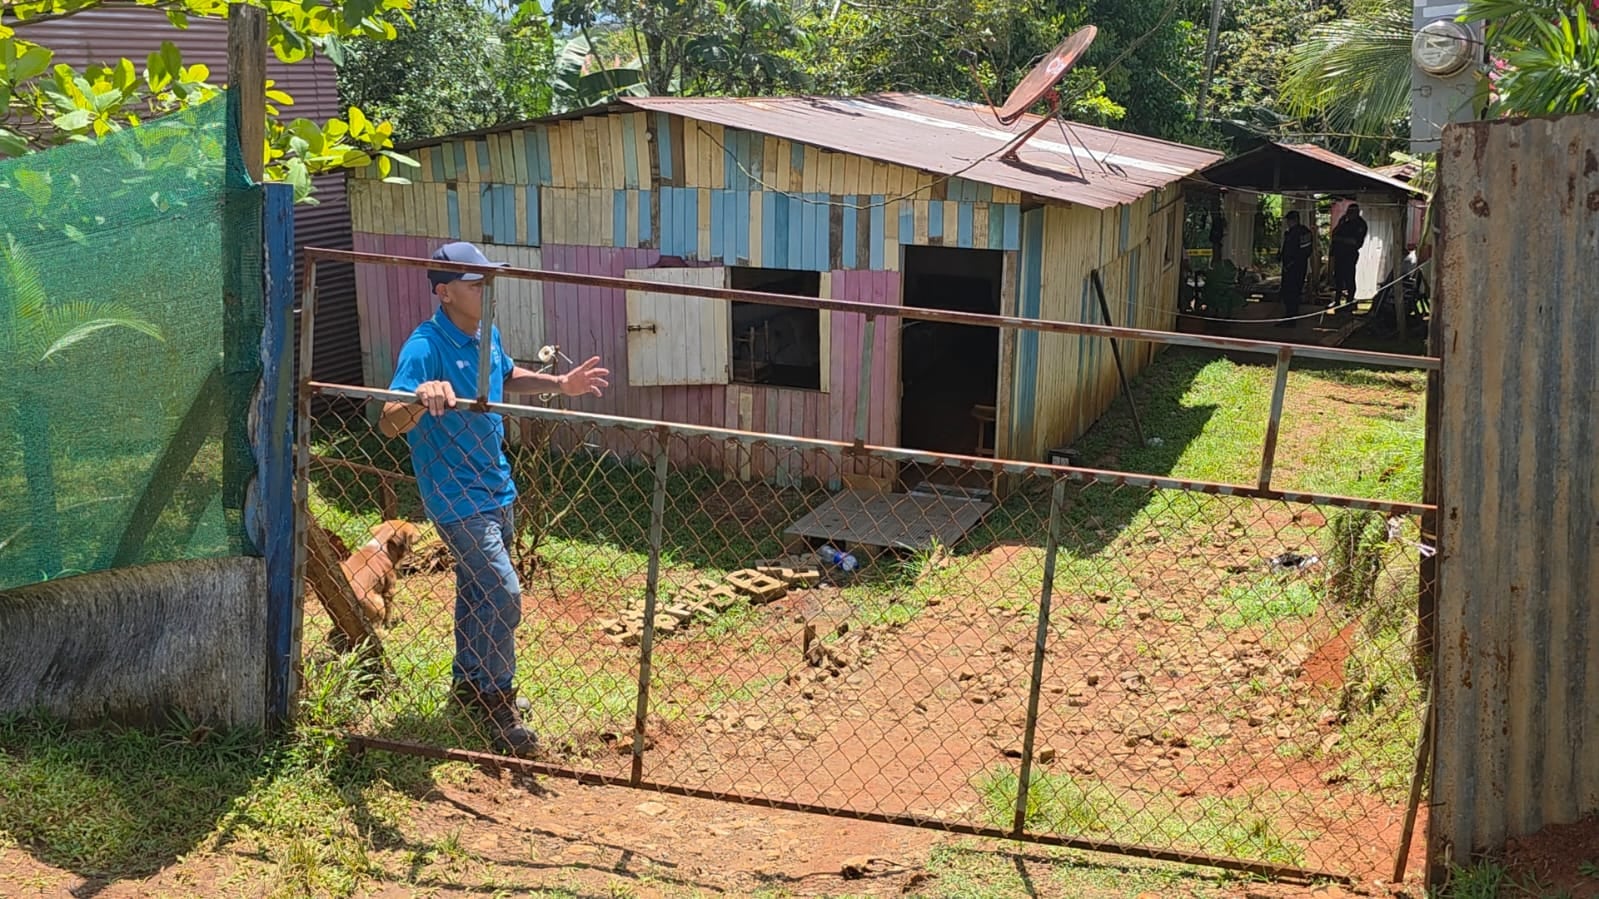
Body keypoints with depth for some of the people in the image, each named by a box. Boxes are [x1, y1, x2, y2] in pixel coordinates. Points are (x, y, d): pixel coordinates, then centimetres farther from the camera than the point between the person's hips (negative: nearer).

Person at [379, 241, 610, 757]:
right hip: (457, 496, -9)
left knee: (477, 591, 22)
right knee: (502, 596, -13)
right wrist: (420, 398, -54)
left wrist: (560, 384, 12)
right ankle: (498, 705, 2)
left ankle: (469, 682, 40)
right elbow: (389, 423, -34)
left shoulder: (487, 335, 2)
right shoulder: (425, 347, -23)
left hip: (495, 487, 9)